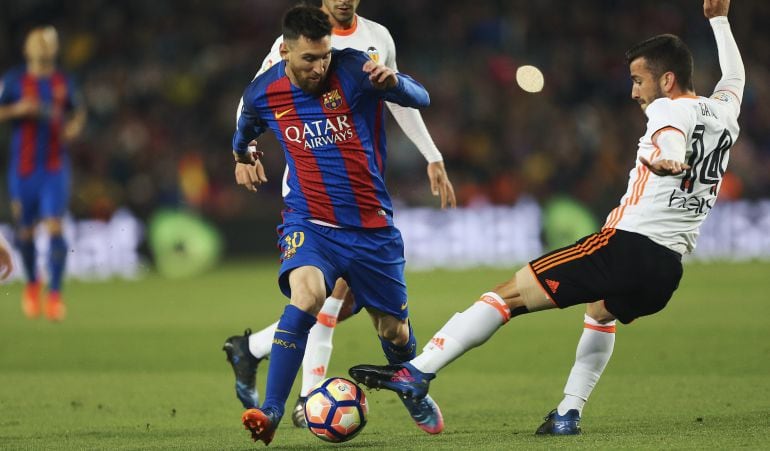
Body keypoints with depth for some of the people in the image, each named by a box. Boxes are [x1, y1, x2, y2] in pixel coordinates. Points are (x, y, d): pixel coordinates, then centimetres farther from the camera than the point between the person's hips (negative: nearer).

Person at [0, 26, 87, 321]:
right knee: (25, 233, 8)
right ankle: (32, 284, 33)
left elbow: (78, 110, 22)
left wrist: (75, 127, 1)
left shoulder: (64, 82, 6)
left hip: (55, 168, 1)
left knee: (54, 227, -13)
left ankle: (55, 292, -11)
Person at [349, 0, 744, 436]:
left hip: (626, 246, -8)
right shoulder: (723, 113, 19)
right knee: (602, 313, 39)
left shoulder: (667, 110, -2)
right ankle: (569, 414, 30)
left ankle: (418, 371, -10)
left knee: (509, 295, -3)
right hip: (669, 271, 8)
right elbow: (735, 78, 42)